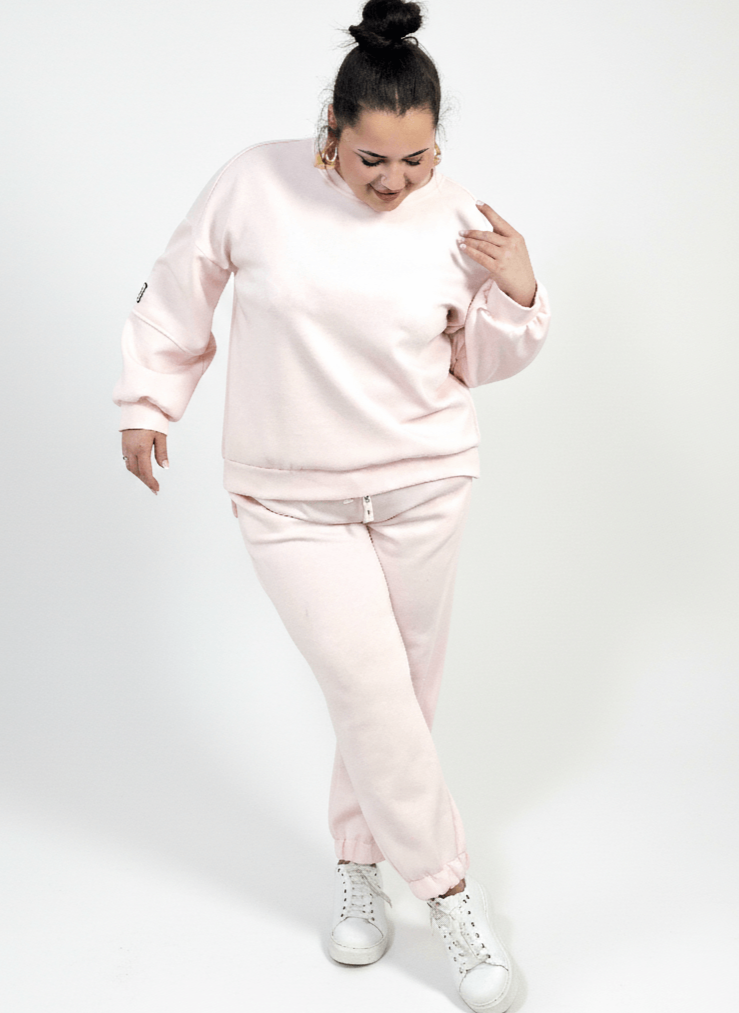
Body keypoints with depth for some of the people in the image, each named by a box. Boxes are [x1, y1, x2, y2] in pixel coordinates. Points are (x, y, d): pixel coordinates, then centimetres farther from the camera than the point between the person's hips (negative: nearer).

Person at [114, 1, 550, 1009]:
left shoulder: (459, 218, -3)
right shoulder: (256, 184, -9)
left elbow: (479, 361, 7)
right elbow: (179, 292, 5)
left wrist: (519, 297, -12)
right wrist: (146, 403, 8)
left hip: (424, 486, 2)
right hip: (292, 498, -2)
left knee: (403, 693, 10)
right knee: (371, 693, -5)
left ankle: (361, 858, 35)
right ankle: (451, 888, 16)